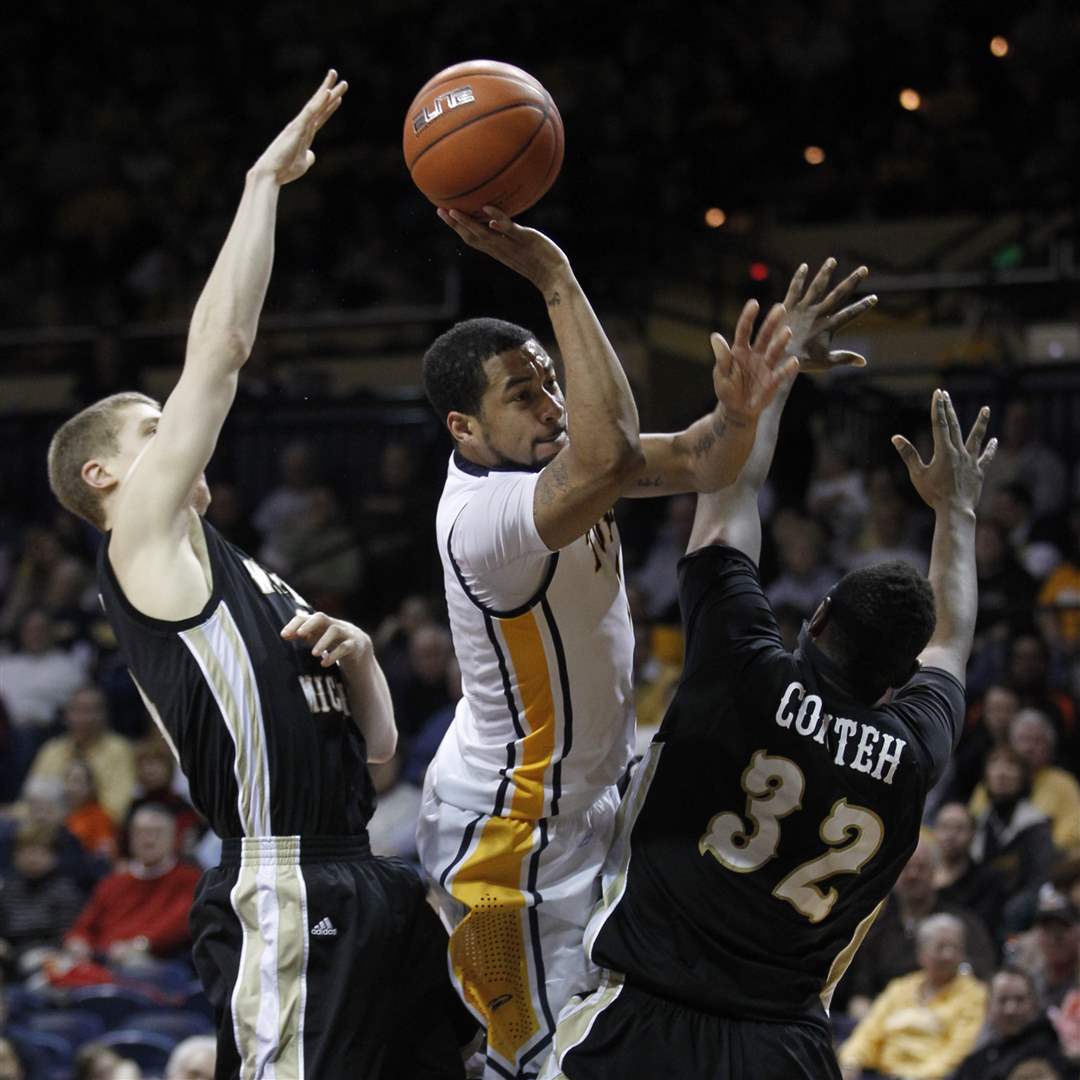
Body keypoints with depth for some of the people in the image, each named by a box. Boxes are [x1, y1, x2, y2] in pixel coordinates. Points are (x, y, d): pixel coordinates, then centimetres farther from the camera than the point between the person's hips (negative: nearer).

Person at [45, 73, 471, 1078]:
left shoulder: (251, 583, 25)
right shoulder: (144, 545, 1)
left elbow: (377, 743, 24)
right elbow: (219, 348, -4)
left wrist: (355, 654, 5)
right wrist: (265, 181, 3)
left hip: (366, 882, 9)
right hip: (283, 902, -9)